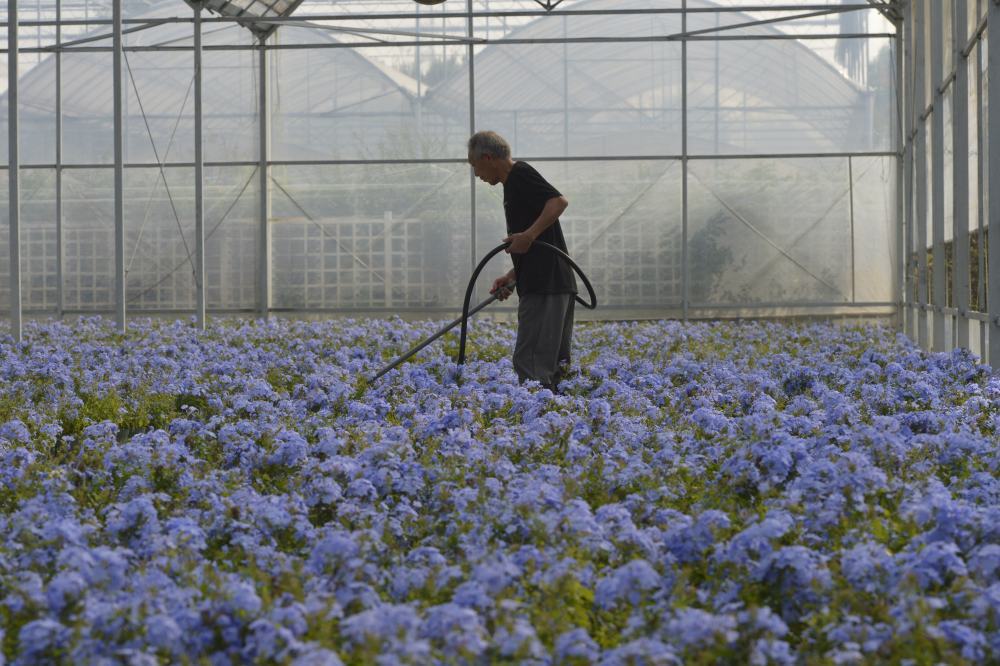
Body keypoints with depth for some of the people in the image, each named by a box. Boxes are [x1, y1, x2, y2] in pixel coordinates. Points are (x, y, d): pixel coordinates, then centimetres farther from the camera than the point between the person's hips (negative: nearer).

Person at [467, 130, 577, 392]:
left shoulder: (520, 173, -6)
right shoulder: (515, 183, 23)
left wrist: (529, 235, -25)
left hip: (544, 286, -10)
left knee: (530, 363, -12)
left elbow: (559, 201, -22)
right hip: (554, 284, 10)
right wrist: (511, 277, 19)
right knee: (553, 364, 10)